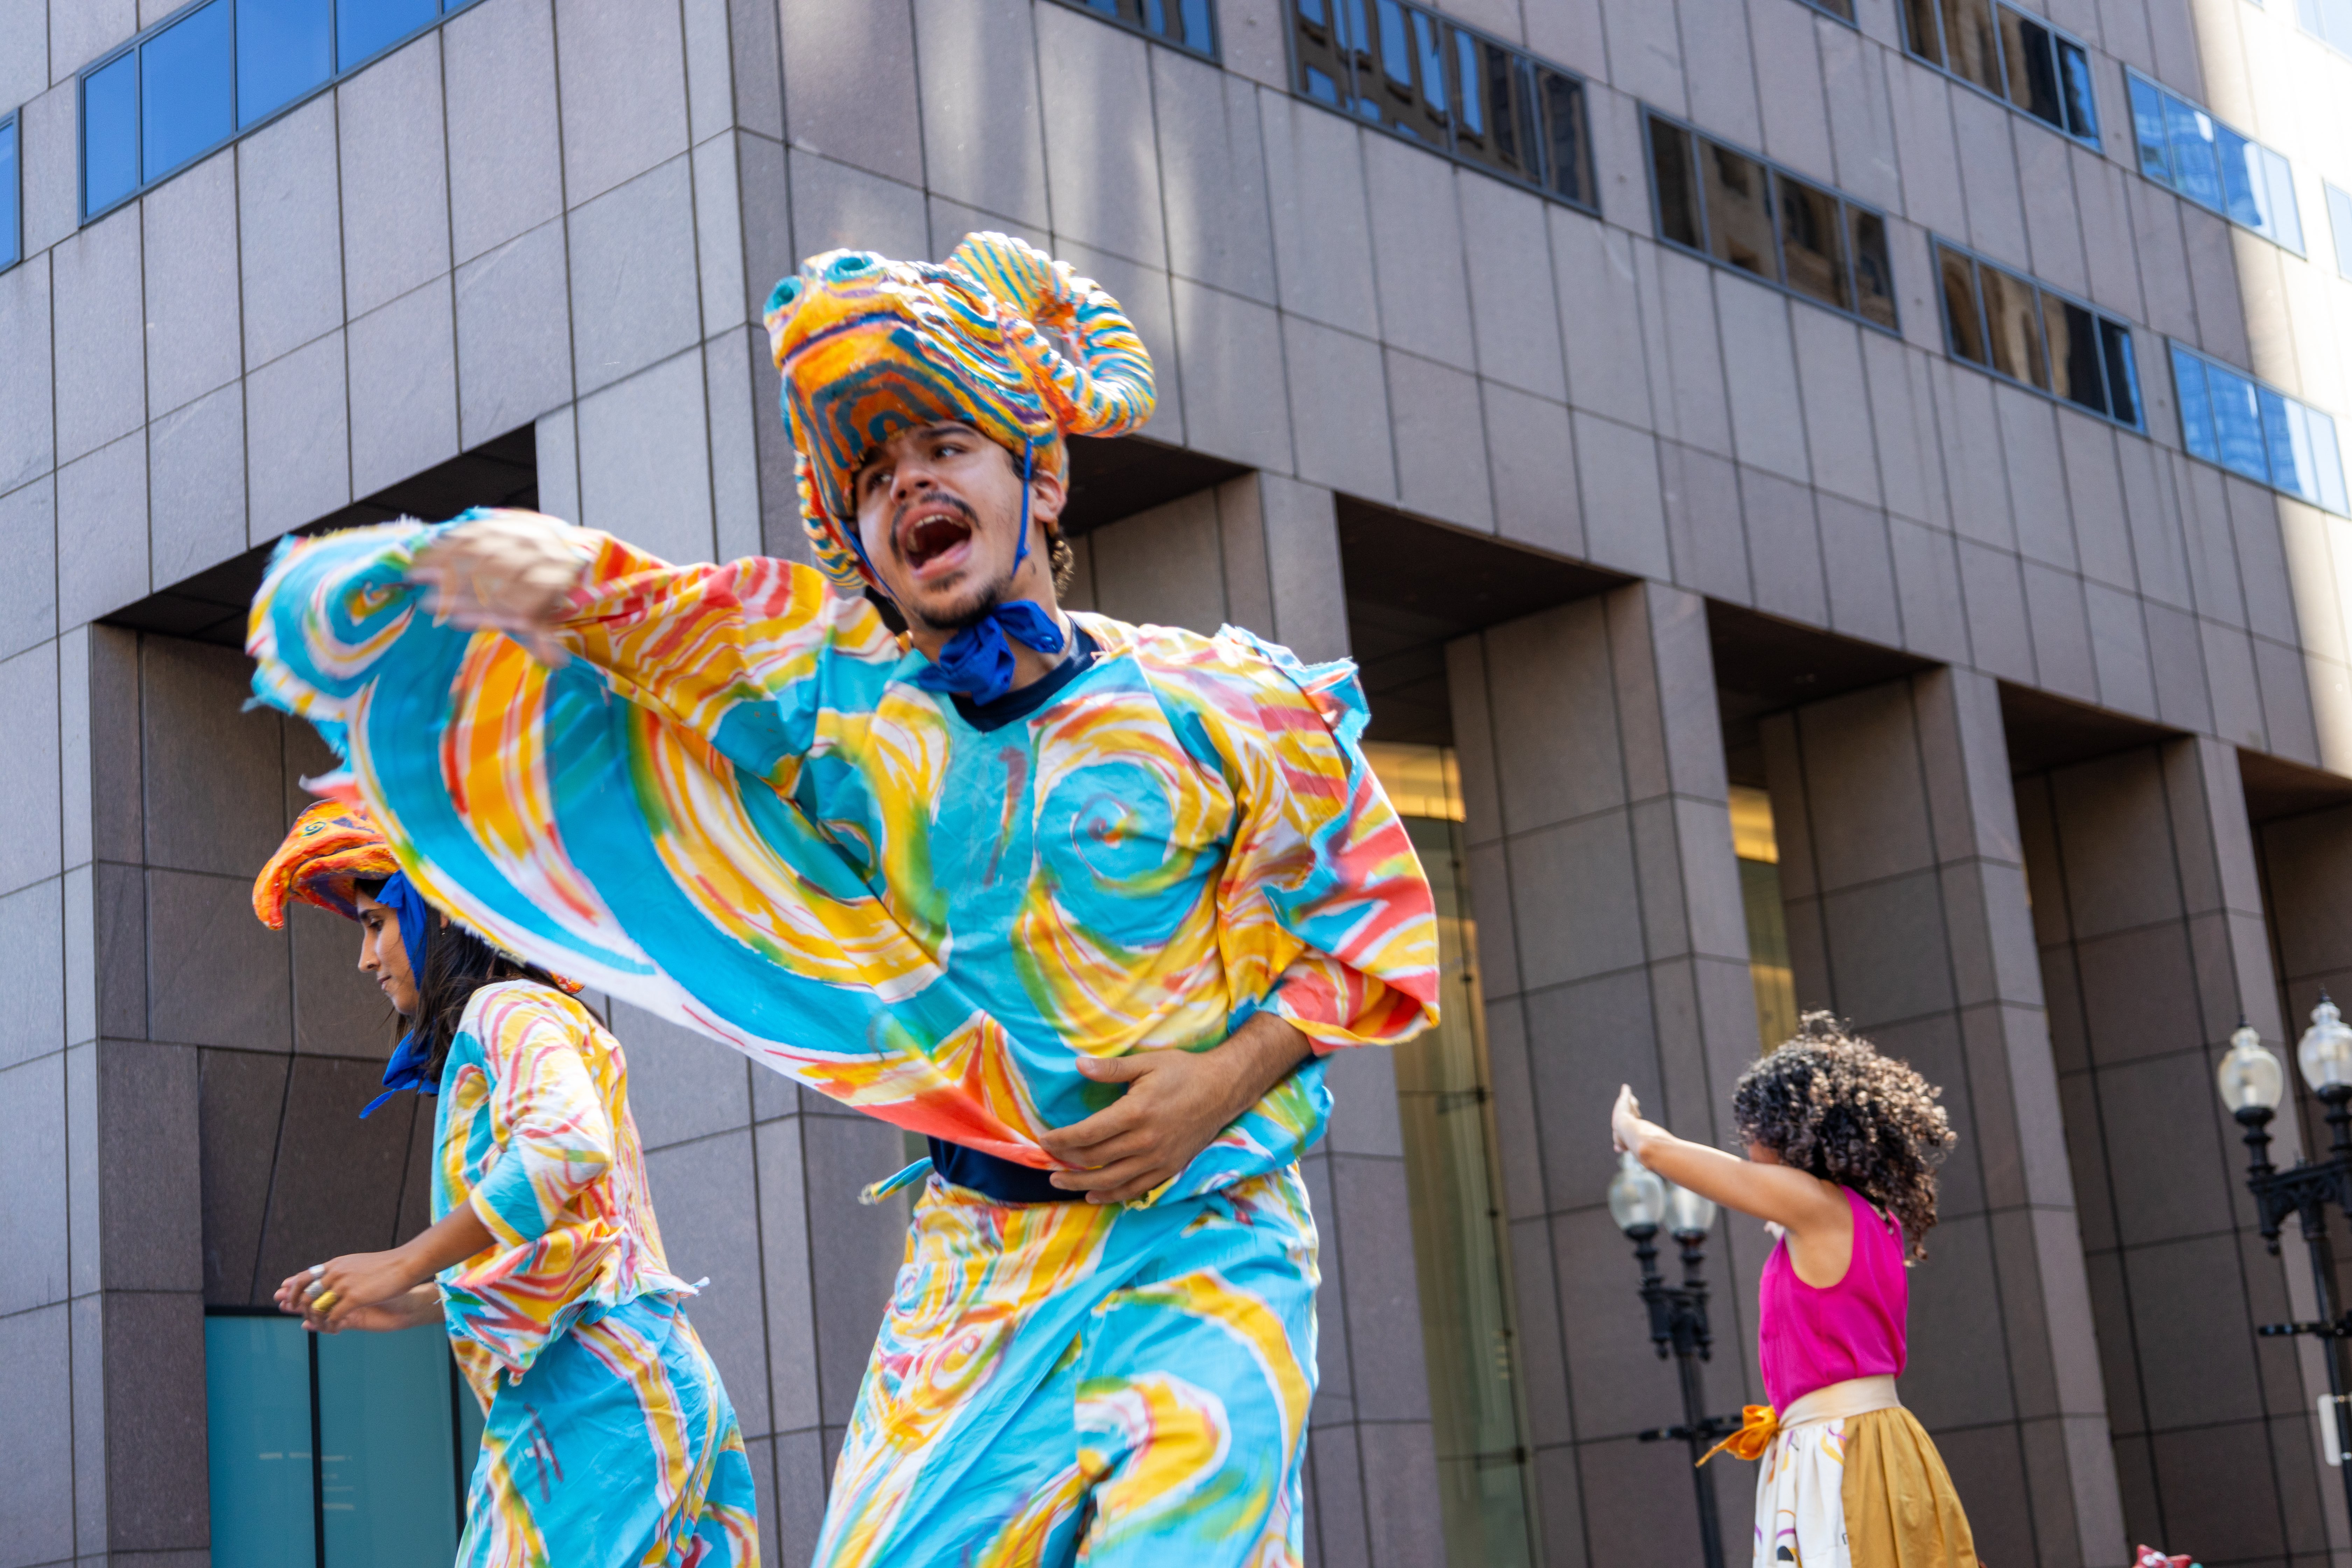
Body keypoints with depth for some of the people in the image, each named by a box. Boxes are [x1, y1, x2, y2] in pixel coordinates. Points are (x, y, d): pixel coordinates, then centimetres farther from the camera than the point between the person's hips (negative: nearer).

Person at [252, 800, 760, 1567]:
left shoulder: (506, 1010, -2)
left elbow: (569, 1149, -24)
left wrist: (401, 1265, -17)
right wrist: (408, 1307, 20)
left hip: (600, 1382, -9)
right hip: (558, 1403, 9)